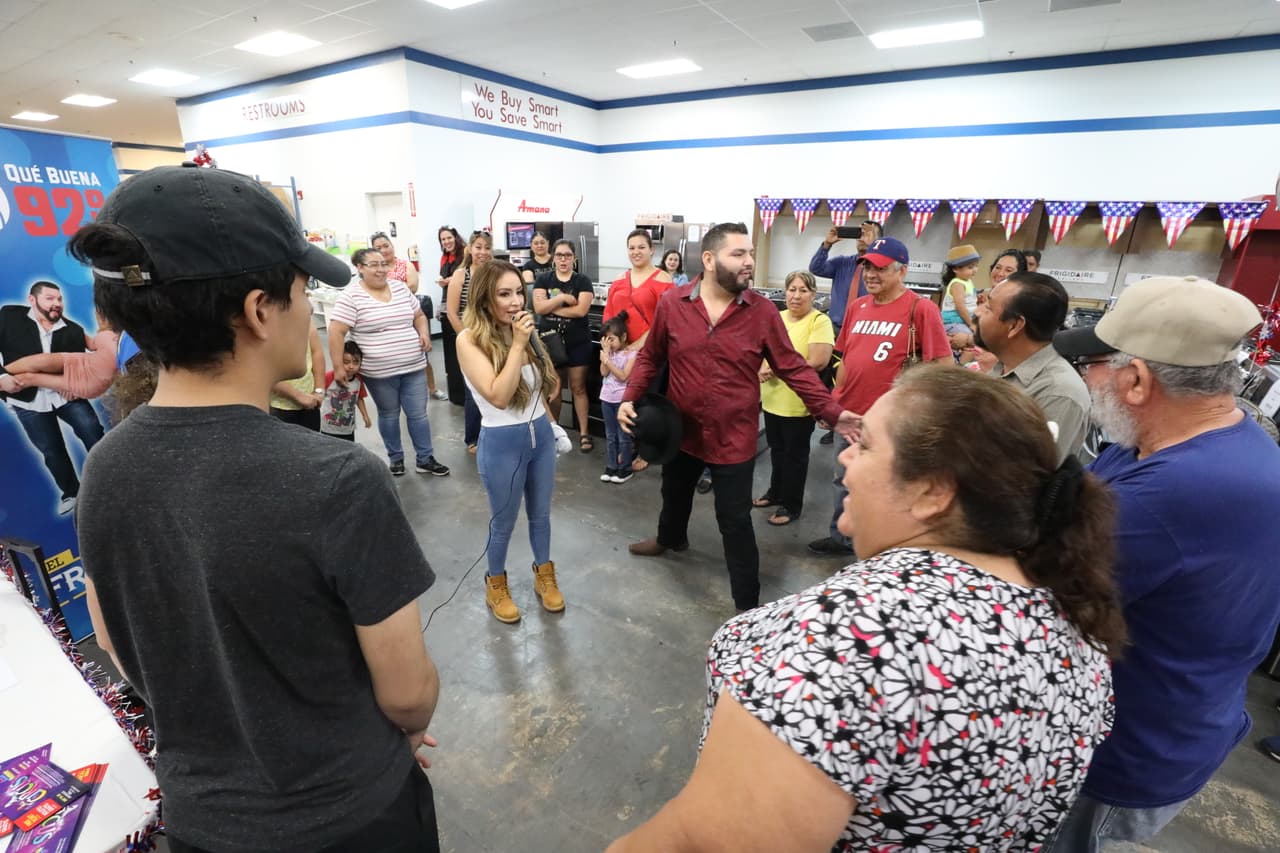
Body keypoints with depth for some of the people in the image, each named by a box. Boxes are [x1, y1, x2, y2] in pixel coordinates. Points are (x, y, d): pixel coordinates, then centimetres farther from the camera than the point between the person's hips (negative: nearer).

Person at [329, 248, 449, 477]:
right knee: (389, 415, 13)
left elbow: (419, 315, 17)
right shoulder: (351, 297, -9)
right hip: (379, 372, -4)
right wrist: (338, 367, -16)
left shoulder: (400, 288, 7)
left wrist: (423, 332, -3)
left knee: (418, 413, 8)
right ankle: (395, 458, 30)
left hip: (413, 367, 4)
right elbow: (336, 332, -12)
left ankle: (425, 459, 20)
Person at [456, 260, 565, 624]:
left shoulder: (524, 331, 1)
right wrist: (517, 344, -25)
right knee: (504, 522, 14)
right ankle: (496, 584, 39)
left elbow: (550, 385, 14)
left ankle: (544, 575, 43)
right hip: (502, 443, -5)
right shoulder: (470, 340, -15)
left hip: (542, 434, 5)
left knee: (541, 514, 21)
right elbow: (498, 396, -26)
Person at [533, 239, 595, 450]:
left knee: (578, 388, 3)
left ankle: (583, 433, 10)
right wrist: (563, 298, -16)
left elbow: (581, 310, -17)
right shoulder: (543, 279, 4)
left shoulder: (582, 281, -2)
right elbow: (538, 307, -9)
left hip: (577, 343, -2)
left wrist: (551, 306, -11)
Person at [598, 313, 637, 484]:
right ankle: (611, 467, 23)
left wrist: (608, 361, -19)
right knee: (610, 435, 13)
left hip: (623, 399, -6)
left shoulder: (631, 353, -11)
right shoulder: (608, 352, 5)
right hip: (607, 398, 6)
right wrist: (606, 352, -9)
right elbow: (604, 373, -5)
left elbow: (623, 376, -18)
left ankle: (625, 469, 15)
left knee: (623, 436, 5)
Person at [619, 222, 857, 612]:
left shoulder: (762, 311, -12)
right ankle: (670, 538, 61)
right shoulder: (671, 303, -9)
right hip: (681, 430, 3)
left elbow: (794, 369, -8)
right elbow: (650, 357, 2)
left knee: (735, 522, 6)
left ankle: (748, 604, 25)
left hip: (734, 437, -3)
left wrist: (832, 411, -16)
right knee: (674, 494, 28)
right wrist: (630, 398, -10)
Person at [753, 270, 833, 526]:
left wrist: (778, 369, -16)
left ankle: (791, 505, 24)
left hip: (799, 403, -6)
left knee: (795, 455, 9)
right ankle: (776, 492, 40)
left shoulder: (820, 321, -12)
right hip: (772, 399, 6)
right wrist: (763, 369, -11)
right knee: (777, 450, 21)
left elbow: (817, 362, -22)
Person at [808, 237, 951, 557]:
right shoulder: (857, 306, 8)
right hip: (848, 413, 6)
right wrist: (833, 401, 13)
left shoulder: (921, 308, -11)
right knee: (844, 481, 19)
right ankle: (841, 538, 37)